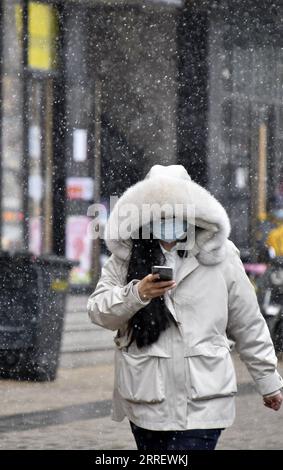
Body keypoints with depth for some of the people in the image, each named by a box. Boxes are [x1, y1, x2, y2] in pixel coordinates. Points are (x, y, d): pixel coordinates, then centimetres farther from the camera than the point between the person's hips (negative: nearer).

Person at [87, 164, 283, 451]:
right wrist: (136, 294, -23)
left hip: (202, 402, -3)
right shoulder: (125, 258, 4)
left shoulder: (219, 258, 0)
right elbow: (98, 311, -3)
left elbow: (248, 326, 8)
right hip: (146, 398, 3)